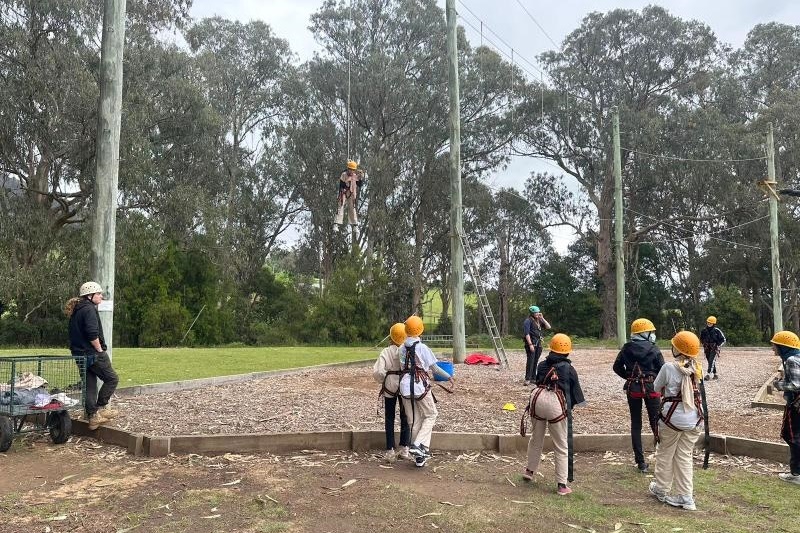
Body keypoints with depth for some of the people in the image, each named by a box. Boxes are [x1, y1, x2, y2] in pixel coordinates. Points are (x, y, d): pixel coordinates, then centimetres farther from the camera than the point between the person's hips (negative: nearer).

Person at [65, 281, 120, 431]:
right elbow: (92, 333, -24)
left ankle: (92, 416, 13)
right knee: (112, 379, 2)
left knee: (89, 385, 11)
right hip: (93, 354, -9)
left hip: (79, 354, 9)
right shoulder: (89, 309, -13)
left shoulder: (75, 311, 18)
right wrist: (100, 349, -13)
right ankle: (101, 408, 3)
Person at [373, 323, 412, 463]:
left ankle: (390, 451, 10)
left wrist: (384, 380, 2)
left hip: (390, 387, 0)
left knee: (389, 419, 12)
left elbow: (377, 371, -17)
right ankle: (404, 449, 20)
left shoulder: (386, 352, -11)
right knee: (405, 418, 16)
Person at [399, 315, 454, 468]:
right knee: (430, 415, 14)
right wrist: (448, 377, 7)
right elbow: (434, 368, -6)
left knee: (414, 420, 12)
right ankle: (418, 445, -3)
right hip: (421, 386, -5)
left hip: (405, 386, 5)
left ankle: (419, 456, 18)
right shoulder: (422, 348, -11)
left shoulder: (402, 348, 3)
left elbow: (403, 367, 9)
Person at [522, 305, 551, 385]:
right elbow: (526, 333, -14)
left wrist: (542, 319, 3)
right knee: (530, 361, -10)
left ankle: (533, 378, 16)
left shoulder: (539, 321, 16)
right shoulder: (528, 321, -7)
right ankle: (527, 379, -9)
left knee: (535, 362, 10)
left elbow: (548, 327, 12)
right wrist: (530, 344, -20)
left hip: (538, 343, 7)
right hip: (531, 343, -7)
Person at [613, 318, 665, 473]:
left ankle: (640, 462, 11)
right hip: (651, 387, -2)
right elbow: (662, 370, -8)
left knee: (636, 425, 9)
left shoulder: (626, 349, 1)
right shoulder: (653, 349, -8)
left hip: (632, 389, 3)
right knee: (656, 422, 8)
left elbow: (617, 367, 3)